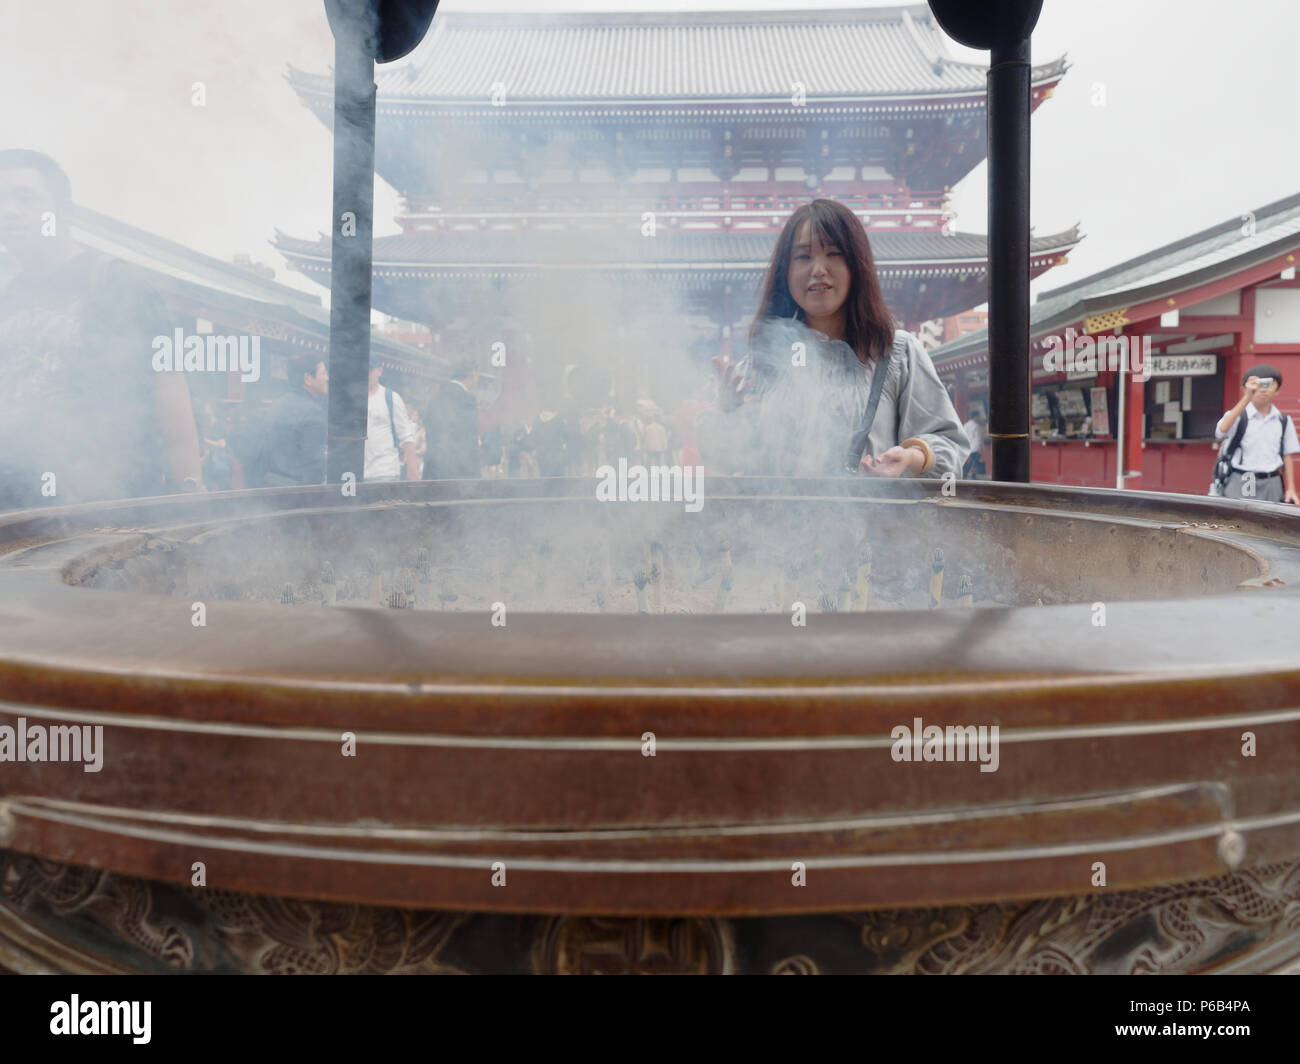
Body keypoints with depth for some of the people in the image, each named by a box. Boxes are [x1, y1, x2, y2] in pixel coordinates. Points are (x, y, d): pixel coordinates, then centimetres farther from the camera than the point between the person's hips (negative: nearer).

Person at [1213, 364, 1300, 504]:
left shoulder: (1283, 421, 12)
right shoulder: (1238, 416, 1)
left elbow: (1287, 456, 14)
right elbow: (1222, 430, -23)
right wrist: (1247, 398, -29)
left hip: (1272, 486, 3)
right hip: (1240, 485, -3)